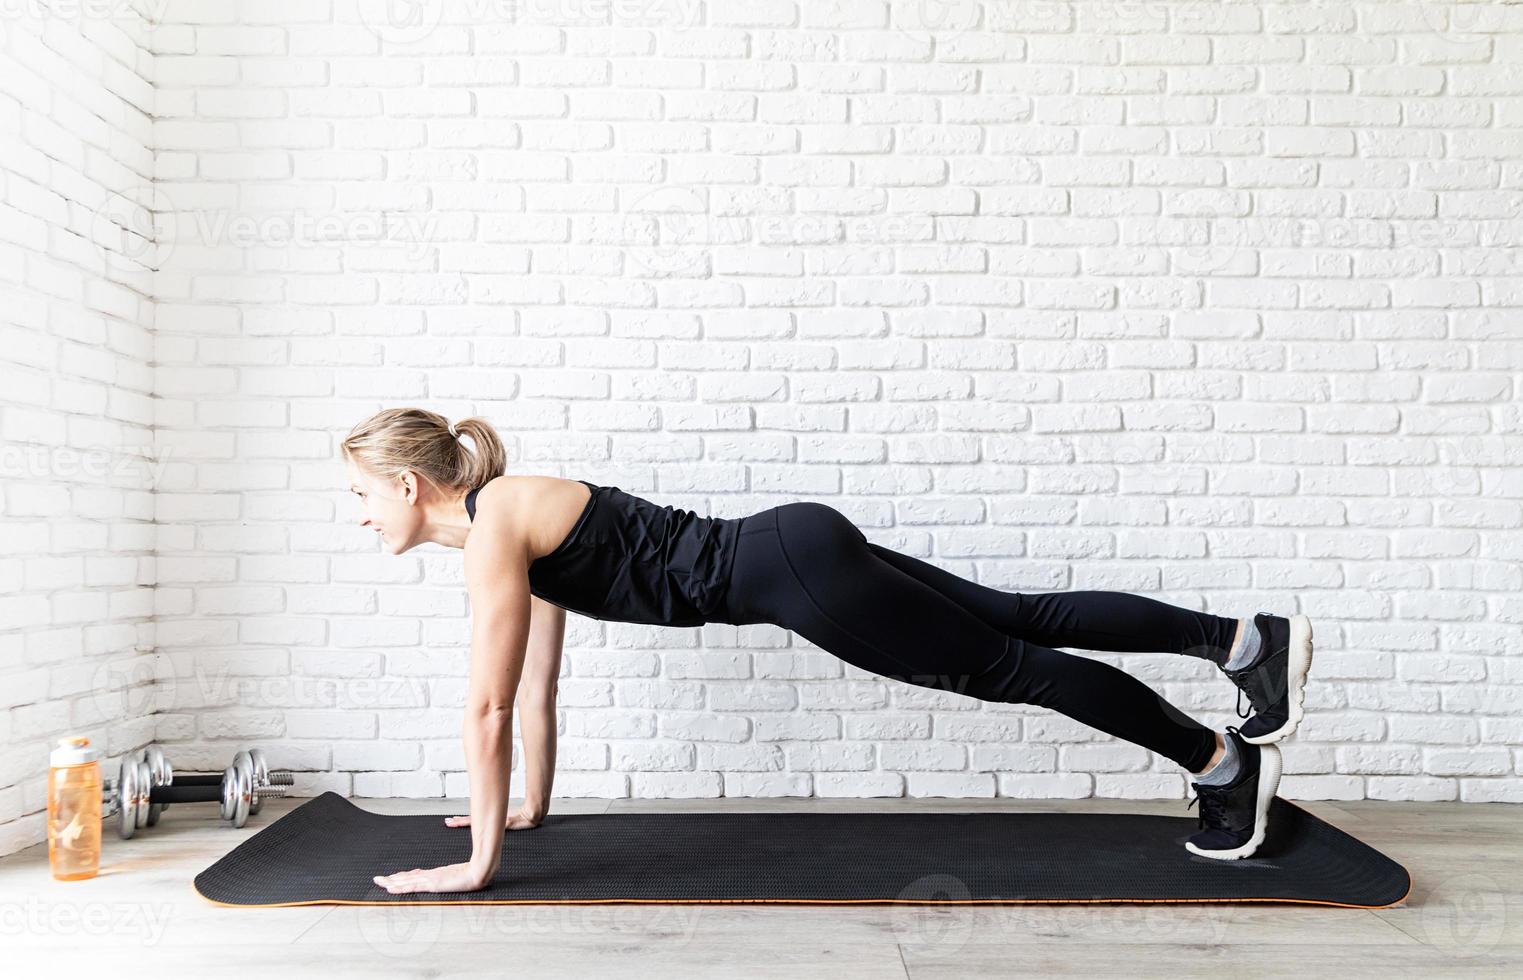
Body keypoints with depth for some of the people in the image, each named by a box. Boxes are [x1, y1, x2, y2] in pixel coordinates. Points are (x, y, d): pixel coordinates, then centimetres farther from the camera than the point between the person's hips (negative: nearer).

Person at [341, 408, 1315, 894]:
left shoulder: (495, 525, -12)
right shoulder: (516, 522, 14)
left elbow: (489, 707, -13)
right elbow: (536, 692, 22)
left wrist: (479, 862, -7)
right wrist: (530, 808, 28)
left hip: (792, 568, -8)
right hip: (791, 562, 8)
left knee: (1009, 665, 2)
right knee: (1026, 622, 13)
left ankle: (1224, 759, 18)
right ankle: (1249, 638, 24)